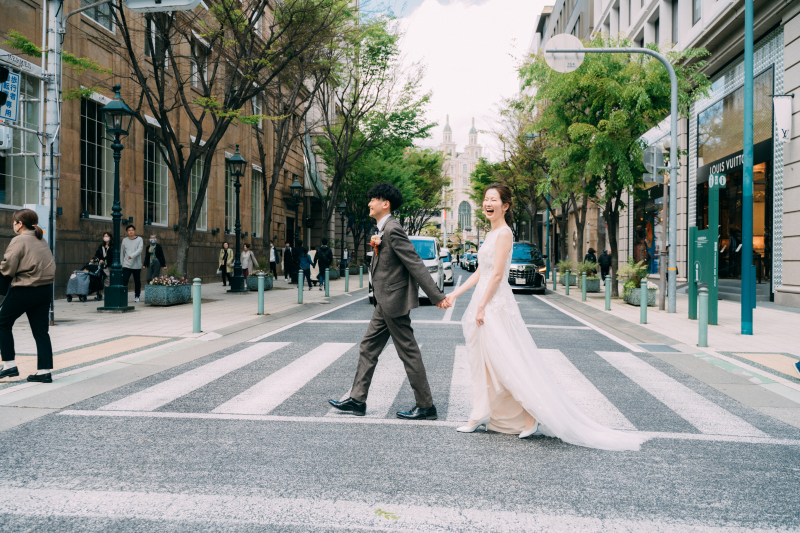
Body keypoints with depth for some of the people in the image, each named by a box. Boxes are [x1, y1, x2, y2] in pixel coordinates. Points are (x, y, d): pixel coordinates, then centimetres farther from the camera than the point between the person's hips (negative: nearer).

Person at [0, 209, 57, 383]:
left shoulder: (19, 240, -10)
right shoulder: (42, 241, 12)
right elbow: (50, 266, 11)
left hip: (24, 290, -7)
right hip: (45, 290, 7)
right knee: (41, 331, 8)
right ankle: (45, 371, 7)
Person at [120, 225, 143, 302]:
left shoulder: (139, 239, 1)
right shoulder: (124, 240, 9)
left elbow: (139, 250, -13)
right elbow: (122, 253, 16)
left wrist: (132, 256, -27)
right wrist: (121, 263, 15)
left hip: (137, 265, -1)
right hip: (126, 265, 1)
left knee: (137, 281, 8)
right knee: (124, 281, -12)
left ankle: (137, 296, 24)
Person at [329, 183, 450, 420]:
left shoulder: (393, 229, -18)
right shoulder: (383, 229, 14)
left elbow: (415, 263, -22)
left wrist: (436, 296, -23)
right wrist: (378, 246, -5)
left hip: (394, 300, -11)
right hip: (387, 302, 11)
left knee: (408, 352, -2)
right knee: (368, 348, 13)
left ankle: (426, 407, 9)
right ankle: (357, 400, 21)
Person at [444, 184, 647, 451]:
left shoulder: (504, 233, -13)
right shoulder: (492, 233, 15)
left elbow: (497, 274, -18)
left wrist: (481, 306, -18)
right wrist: (455, 293, 17)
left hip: (495, 304, -10)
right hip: (485, 302, 10)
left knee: (506, 362, -7)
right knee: (482, 362, 12)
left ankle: (532, 417, 2)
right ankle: (480, 417, 20)